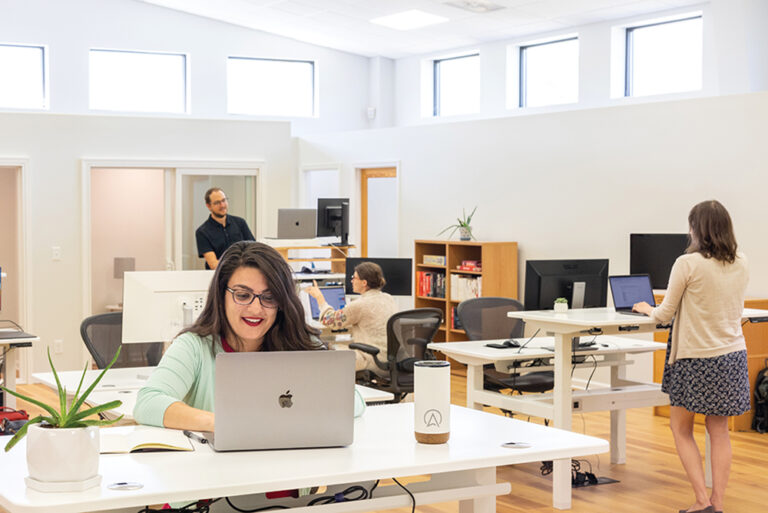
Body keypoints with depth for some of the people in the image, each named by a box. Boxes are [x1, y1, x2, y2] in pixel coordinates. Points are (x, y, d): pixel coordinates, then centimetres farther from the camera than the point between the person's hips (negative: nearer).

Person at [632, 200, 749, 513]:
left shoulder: (688, 264, -15)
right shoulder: (741, 264, 2)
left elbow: (665, 314, -7)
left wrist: (648, 310, 14)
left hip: (696, 358, -5)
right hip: (732, 356, 5)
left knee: (681, 429, 9)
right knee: (719, 431, 12)